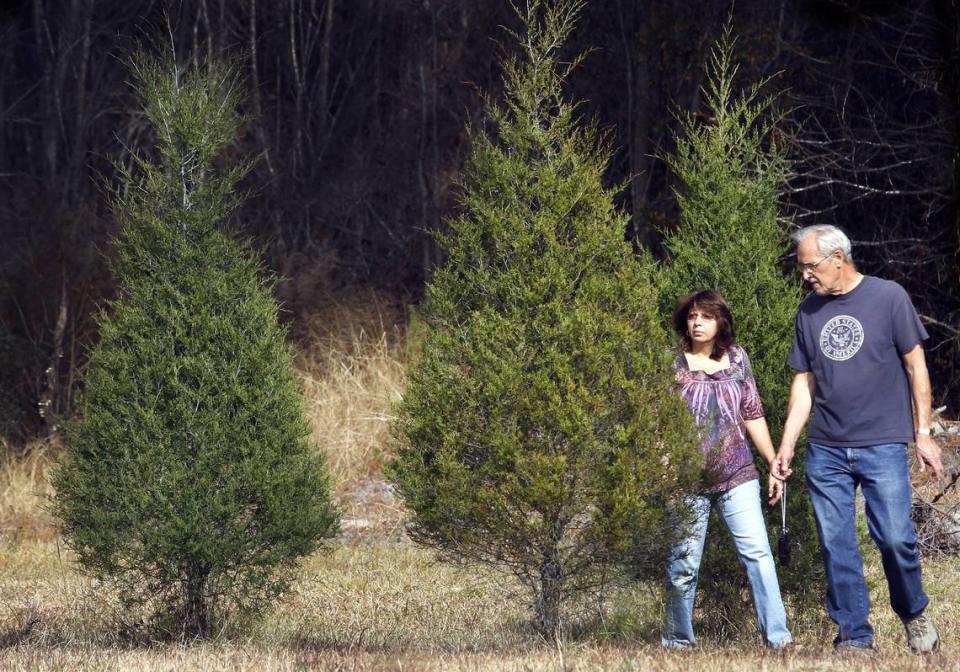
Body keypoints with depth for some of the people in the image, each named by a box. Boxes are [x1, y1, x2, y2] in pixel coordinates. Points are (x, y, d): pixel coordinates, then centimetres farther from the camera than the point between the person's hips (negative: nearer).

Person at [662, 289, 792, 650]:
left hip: (737, 474, 2)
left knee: (757, 552, -8)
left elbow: (752, 414, 14)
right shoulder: (673, 363, -1)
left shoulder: (736, 358, 8)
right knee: (683, 562, 2)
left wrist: (775, 464, 14)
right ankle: (677, 641, 16)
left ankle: (778, 636, -10)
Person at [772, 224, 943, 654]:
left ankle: (914, 615, 16)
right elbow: (804, 384, 15)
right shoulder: (810, 312, 10)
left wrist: (923, 433, -2)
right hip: (826, 451, 4)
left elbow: (915, 365, 1)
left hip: (883, 444, -4)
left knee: (895, 538, -9)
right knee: (836, 546, 1)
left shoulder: (888, 298, -2)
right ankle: (853, 634, 9)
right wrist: (787, 446, 9)